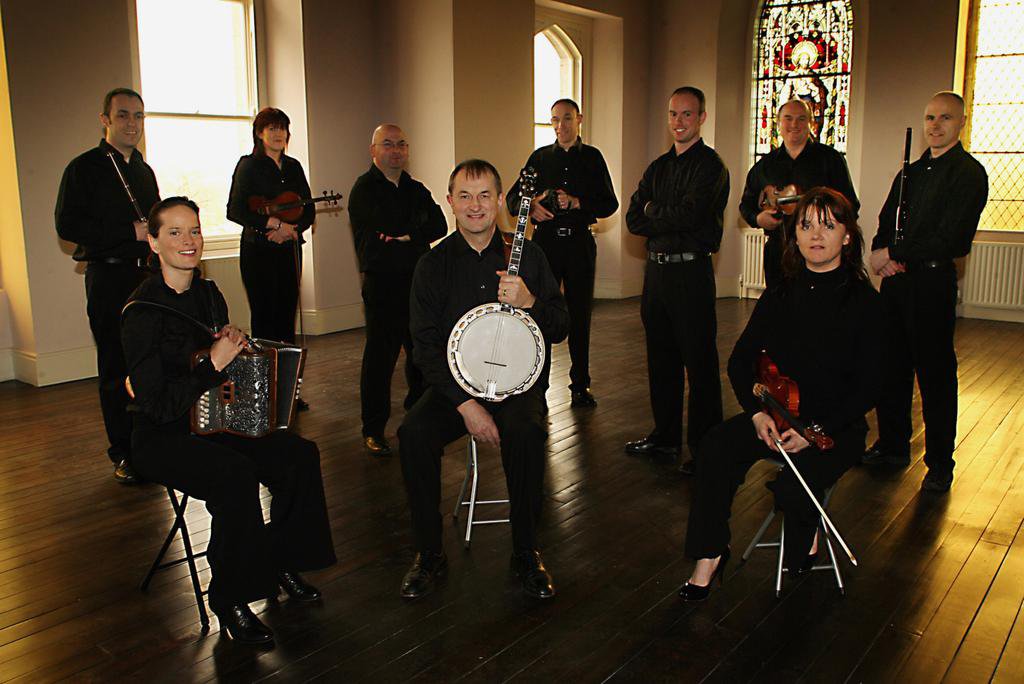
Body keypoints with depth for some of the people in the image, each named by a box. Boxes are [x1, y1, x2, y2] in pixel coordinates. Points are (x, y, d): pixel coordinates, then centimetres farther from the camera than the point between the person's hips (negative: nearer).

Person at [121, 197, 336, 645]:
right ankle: (230, 602, -13)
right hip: (163, 438, -7)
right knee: (237, 474, -33)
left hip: (215, 421, 7)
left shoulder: (209, 295, 6)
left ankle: (282, 562, 6)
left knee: (300, 454, -15)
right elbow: (157, 405, -20)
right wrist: (214, 365, -24)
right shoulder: (142, 313, -16)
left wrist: (235, 346, -2)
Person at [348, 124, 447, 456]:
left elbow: (440, 226, 3)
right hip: (382, 283, -6)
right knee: (380, 354, -4)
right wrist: (418, 228, -2)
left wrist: (408, 235, -12)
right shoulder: (365, 189, -3)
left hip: (418, 280, 6)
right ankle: (373, 429, 5)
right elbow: (390, 226, -18)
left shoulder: (416, 189, 17)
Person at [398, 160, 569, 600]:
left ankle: (526, 552, -11)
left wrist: (530, 302, -19)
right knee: (413, 433, -27)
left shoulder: (527, 255, 4)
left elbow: (560, 329, 4)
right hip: (453, 383, 1)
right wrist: (465, 403, -16)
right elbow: (425, 346, -3)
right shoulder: (433, 265, 2)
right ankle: (429, 555, -7)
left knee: (526, 432, -33)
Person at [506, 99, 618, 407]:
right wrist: (530, 206, -14)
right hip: (545, 240, 0)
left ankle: (580, 385, 16)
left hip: (580, 243, 0)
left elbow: (610, 204, 3)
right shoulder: (540, 157, 9)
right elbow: (512, 198, 7)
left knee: (580, 315, 5)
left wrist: (577, 203, -13)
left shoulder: (592, 157, 8)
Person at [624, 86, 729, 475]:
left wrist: (652, 210, -4)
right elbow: (634, 220, 6)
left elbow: (689, 216, -20)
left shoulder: (710, 166, -6)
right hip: (656, 269, 7)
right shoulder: (659, 167, 16)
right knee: (661, 358, 14)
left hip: (691, 271, -7)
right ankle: (666, 439, 27)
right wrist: (672, 221, -9)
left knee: (699, 362, -2)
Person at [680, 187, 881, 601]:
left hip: (836, 424, -3)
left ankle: (805, 534, 9)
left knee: (791, 489, -29)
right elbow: (740, 360, 6)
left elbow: (867, 388, -10)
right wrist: (757, 411, -11)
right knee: (715, 449, -24)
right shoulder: (780, 296, 6)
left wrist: (815, 430, -21)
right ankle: (709, 557, -12)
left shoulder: (863, 301, -7)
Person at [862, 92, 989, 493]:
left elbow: (950, 239, -16)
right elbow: (886, 223, 16)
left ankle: (940, 464, 10)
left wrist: (893, 254, -12)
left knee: (935, 373, -1)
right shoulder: (912, 172, 16)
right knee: (892, 366, 12)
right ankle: (893, 447, 26)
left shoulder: (969, 173, -7)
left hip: (933, 281, -7)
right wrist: (879, 254, -5)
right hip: (897, 279, 7)